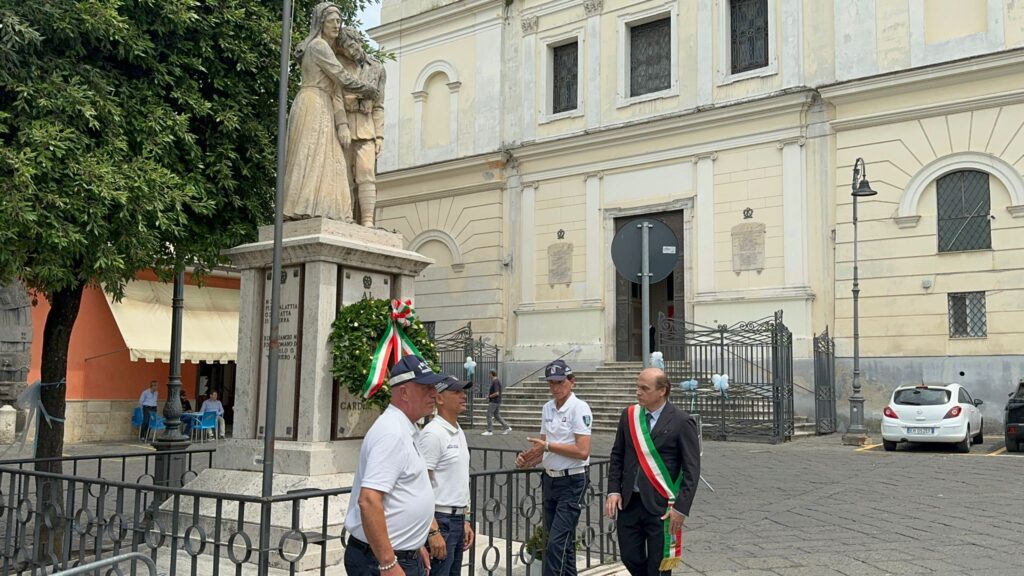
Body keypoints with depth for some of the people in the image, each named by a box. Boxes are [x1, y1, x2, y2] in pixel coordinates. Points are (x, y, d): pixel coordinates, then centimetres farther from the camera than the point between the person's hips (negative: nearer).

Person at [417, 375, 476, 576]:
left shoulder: (459, 432, 13)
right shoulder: (433, 433, -15)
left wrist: (465, 520, 17)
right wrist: (433, 531, -23)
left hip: (457, 520, 9)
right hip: (440, 520, -9)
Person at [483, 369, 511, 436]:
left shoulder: (495, 382, -18)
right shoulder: (498, 381, 13)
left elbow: (496, 393, -25)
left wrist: (489, 396, -12)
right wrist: (489, 394, 12)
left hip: (493, 402, -10)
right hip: (497, 401, 10)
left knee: (489, 416, -3)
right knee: (497, 415, 14)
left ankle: (489, 431, 0)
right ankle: (507, 427, 12)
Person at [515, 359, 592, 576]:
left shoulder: (579, 408, -13)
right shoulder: (548, 407, 10)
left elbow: (582, 451, -20)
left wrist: (548, 446, -17)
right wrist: (528, 457, 0)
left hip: (572, 482, -8)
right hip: (550, 479, 8)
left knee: (557, 543, -11)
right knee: (563, 542, 16)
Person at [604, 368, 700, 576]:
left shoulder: (682, 422, -9)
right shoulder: (629, 415, 5)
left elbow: (692, 470, -8)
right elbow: (617, 456, 12)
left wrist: (681, 508, -13)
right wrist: (613, 490, 1)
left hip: (661, 506, -4)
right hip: (628, 502, 5)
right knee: (630, 557, 11)